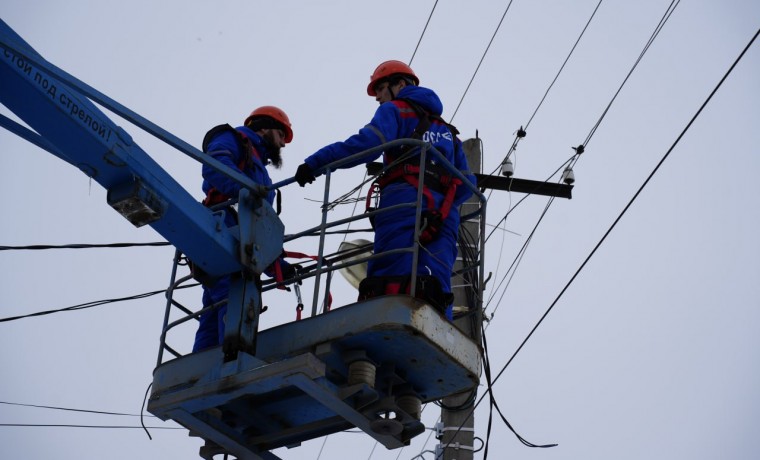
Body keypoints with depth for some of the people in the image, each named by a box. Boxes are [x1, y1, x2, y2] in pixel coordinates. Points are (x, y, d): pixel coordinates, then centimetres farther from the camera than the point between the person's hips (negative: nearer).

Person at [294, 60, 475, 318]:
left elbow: (367, 144, -6)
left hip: (406, 201, -6)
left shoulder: (394, 110, 15)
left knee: (389, 287, -21)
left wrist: (313, 163, -6)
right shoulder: (447, 130, 35)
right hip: (444, 216, 6)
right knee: (435, 295, -5)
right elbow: (466, 184, 26)